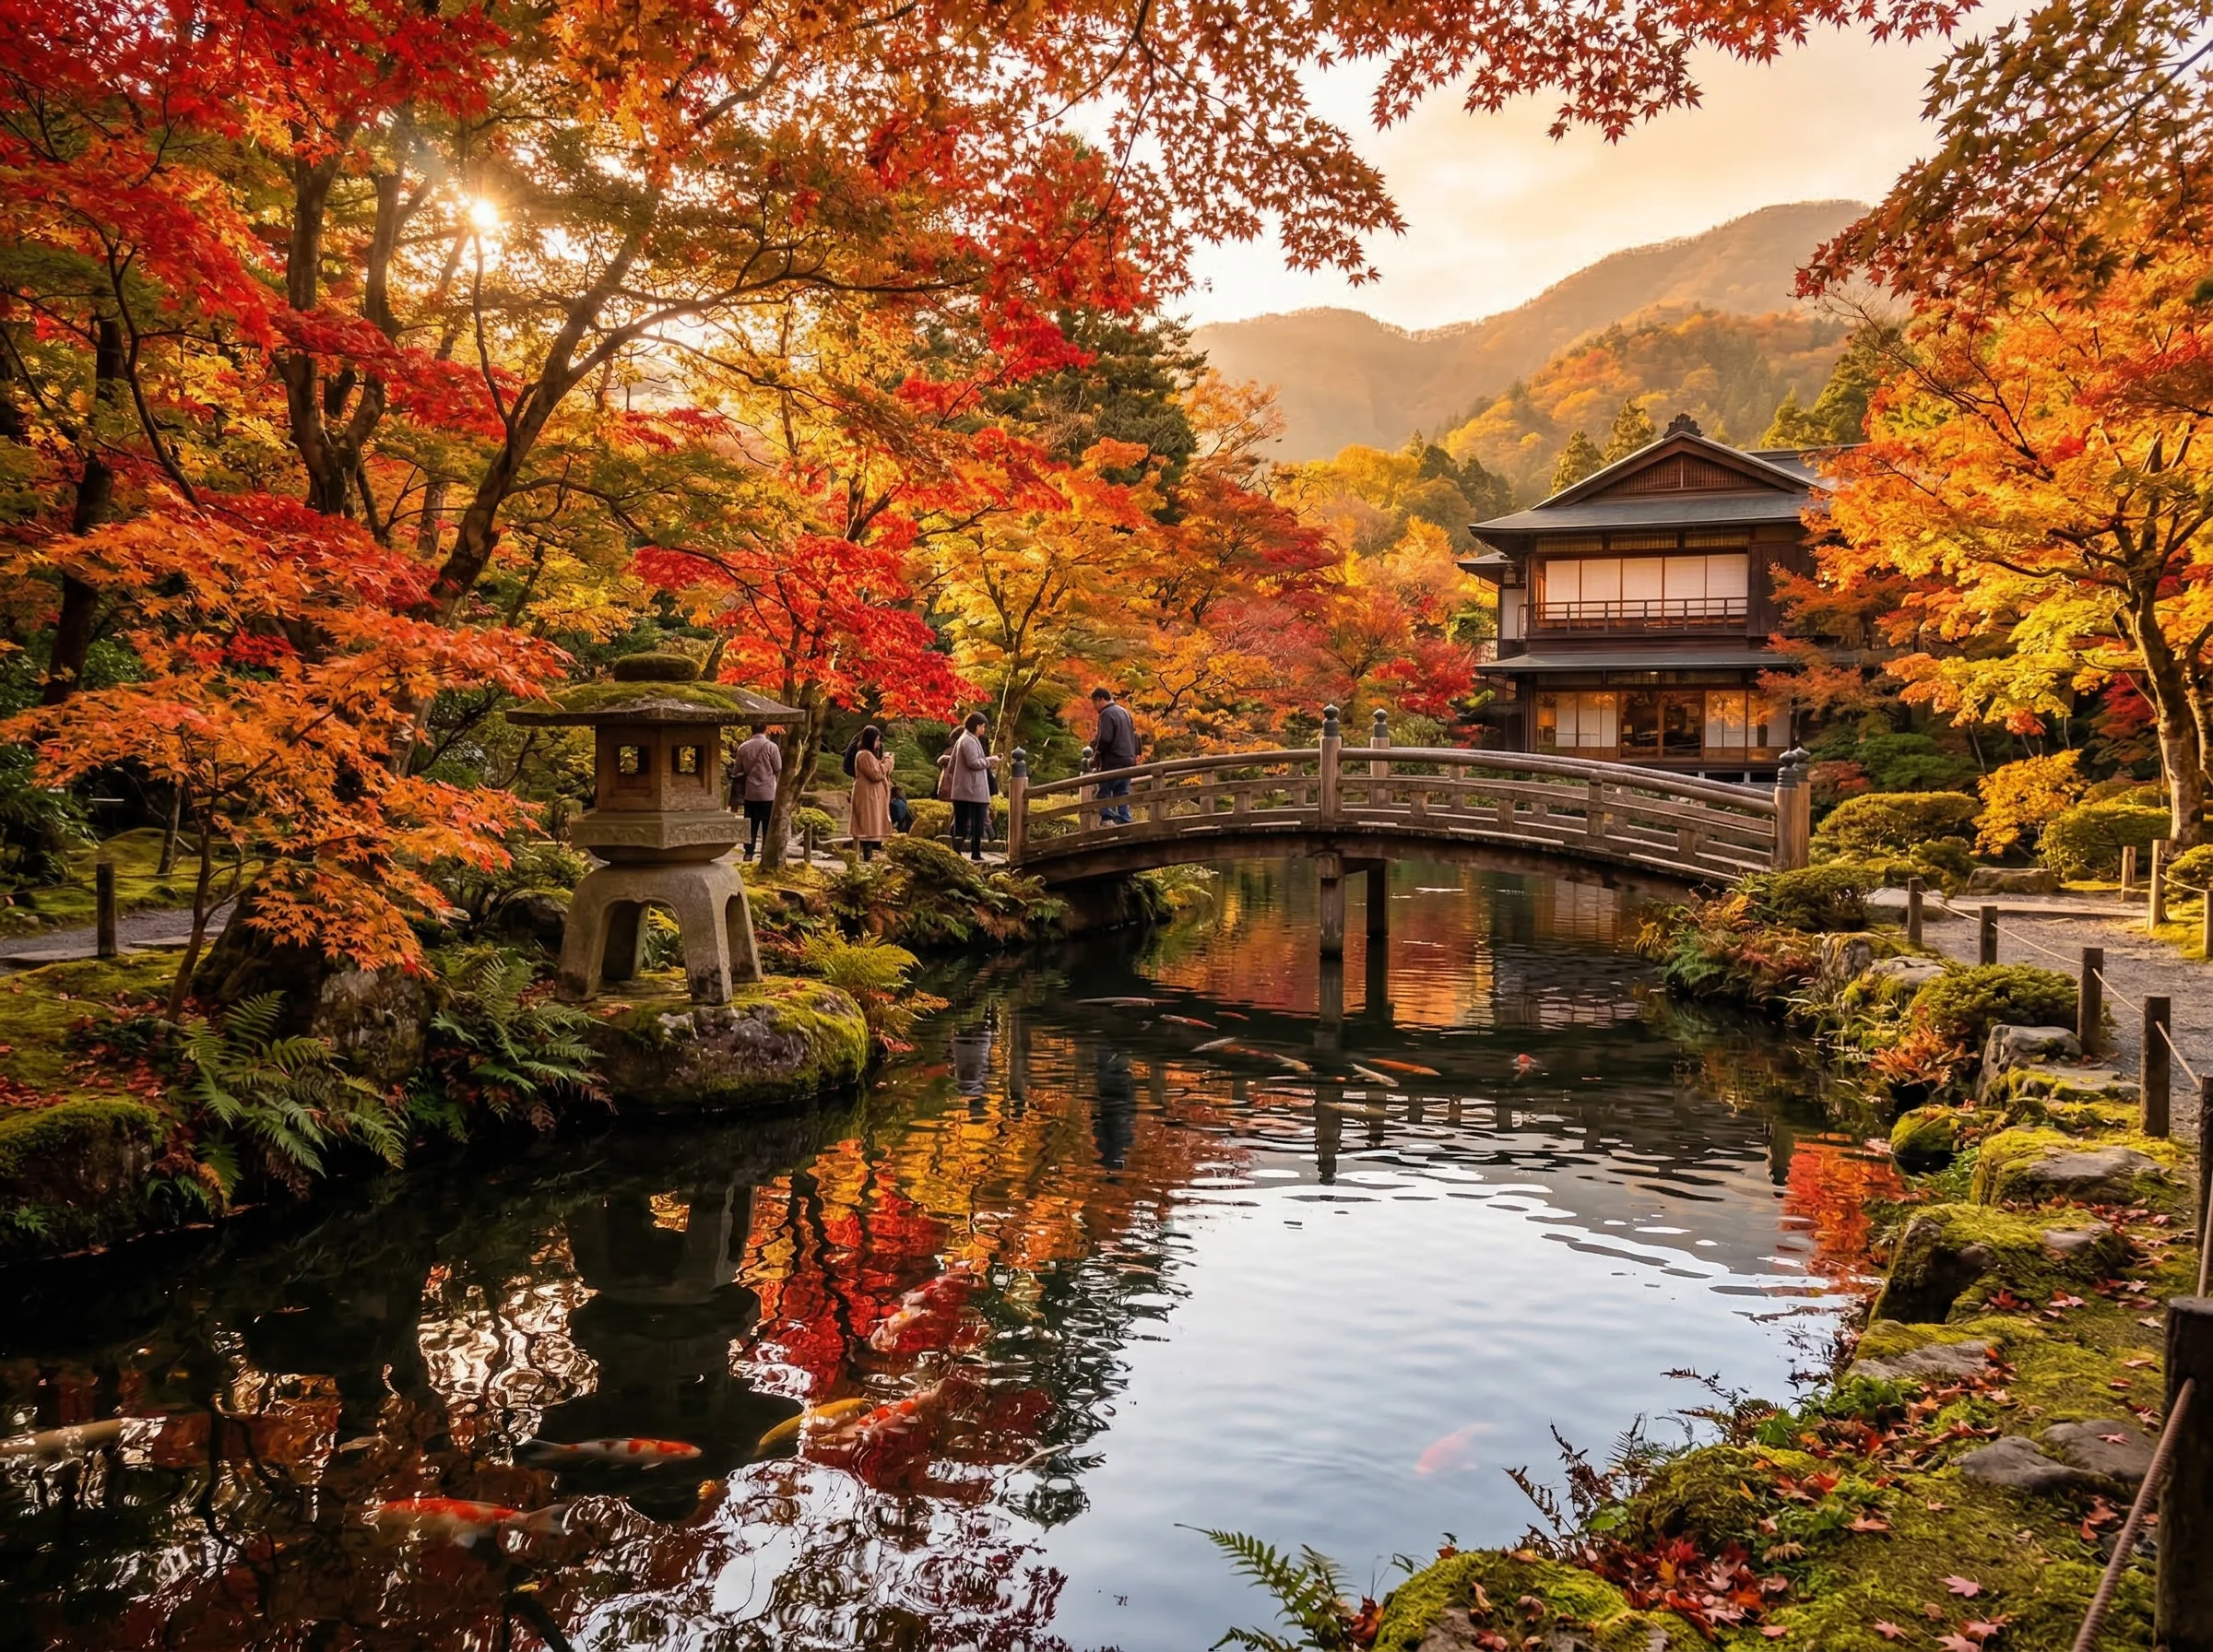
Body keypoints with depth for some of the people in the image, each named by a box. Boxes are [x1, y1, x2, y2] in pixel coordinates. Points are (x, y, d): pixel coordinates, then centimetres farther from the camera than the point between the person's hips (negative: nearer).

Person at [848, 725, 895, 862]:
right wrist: (887, 761, -8)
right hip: (868, 795, -11)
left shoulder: (869, 754, 19)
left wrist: (885, 761, 6)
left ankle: (870, 853, 10)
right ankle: (868, 855, -13)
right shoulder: (865, 755, -15)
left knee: (872, 826, 9)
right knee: (869, 826, -12)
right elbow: (877, 774, -20)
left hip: (873, 795, 11)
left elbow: (878, 772, 21)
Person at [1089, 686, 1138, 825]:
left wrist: (1095, 757, -6)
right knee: (1122, 794, 8)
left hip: (1112, 762, -9)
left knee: (1103, 792, -4)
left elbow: (1104, 740, -18)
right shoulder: (1125, 712, 19)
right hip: (1128, 761, 9)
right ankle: (1124, 822, 3)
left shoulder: (1107, 714, -11)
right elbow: (1134, 737, 22)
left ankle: (1107, 819, -15)